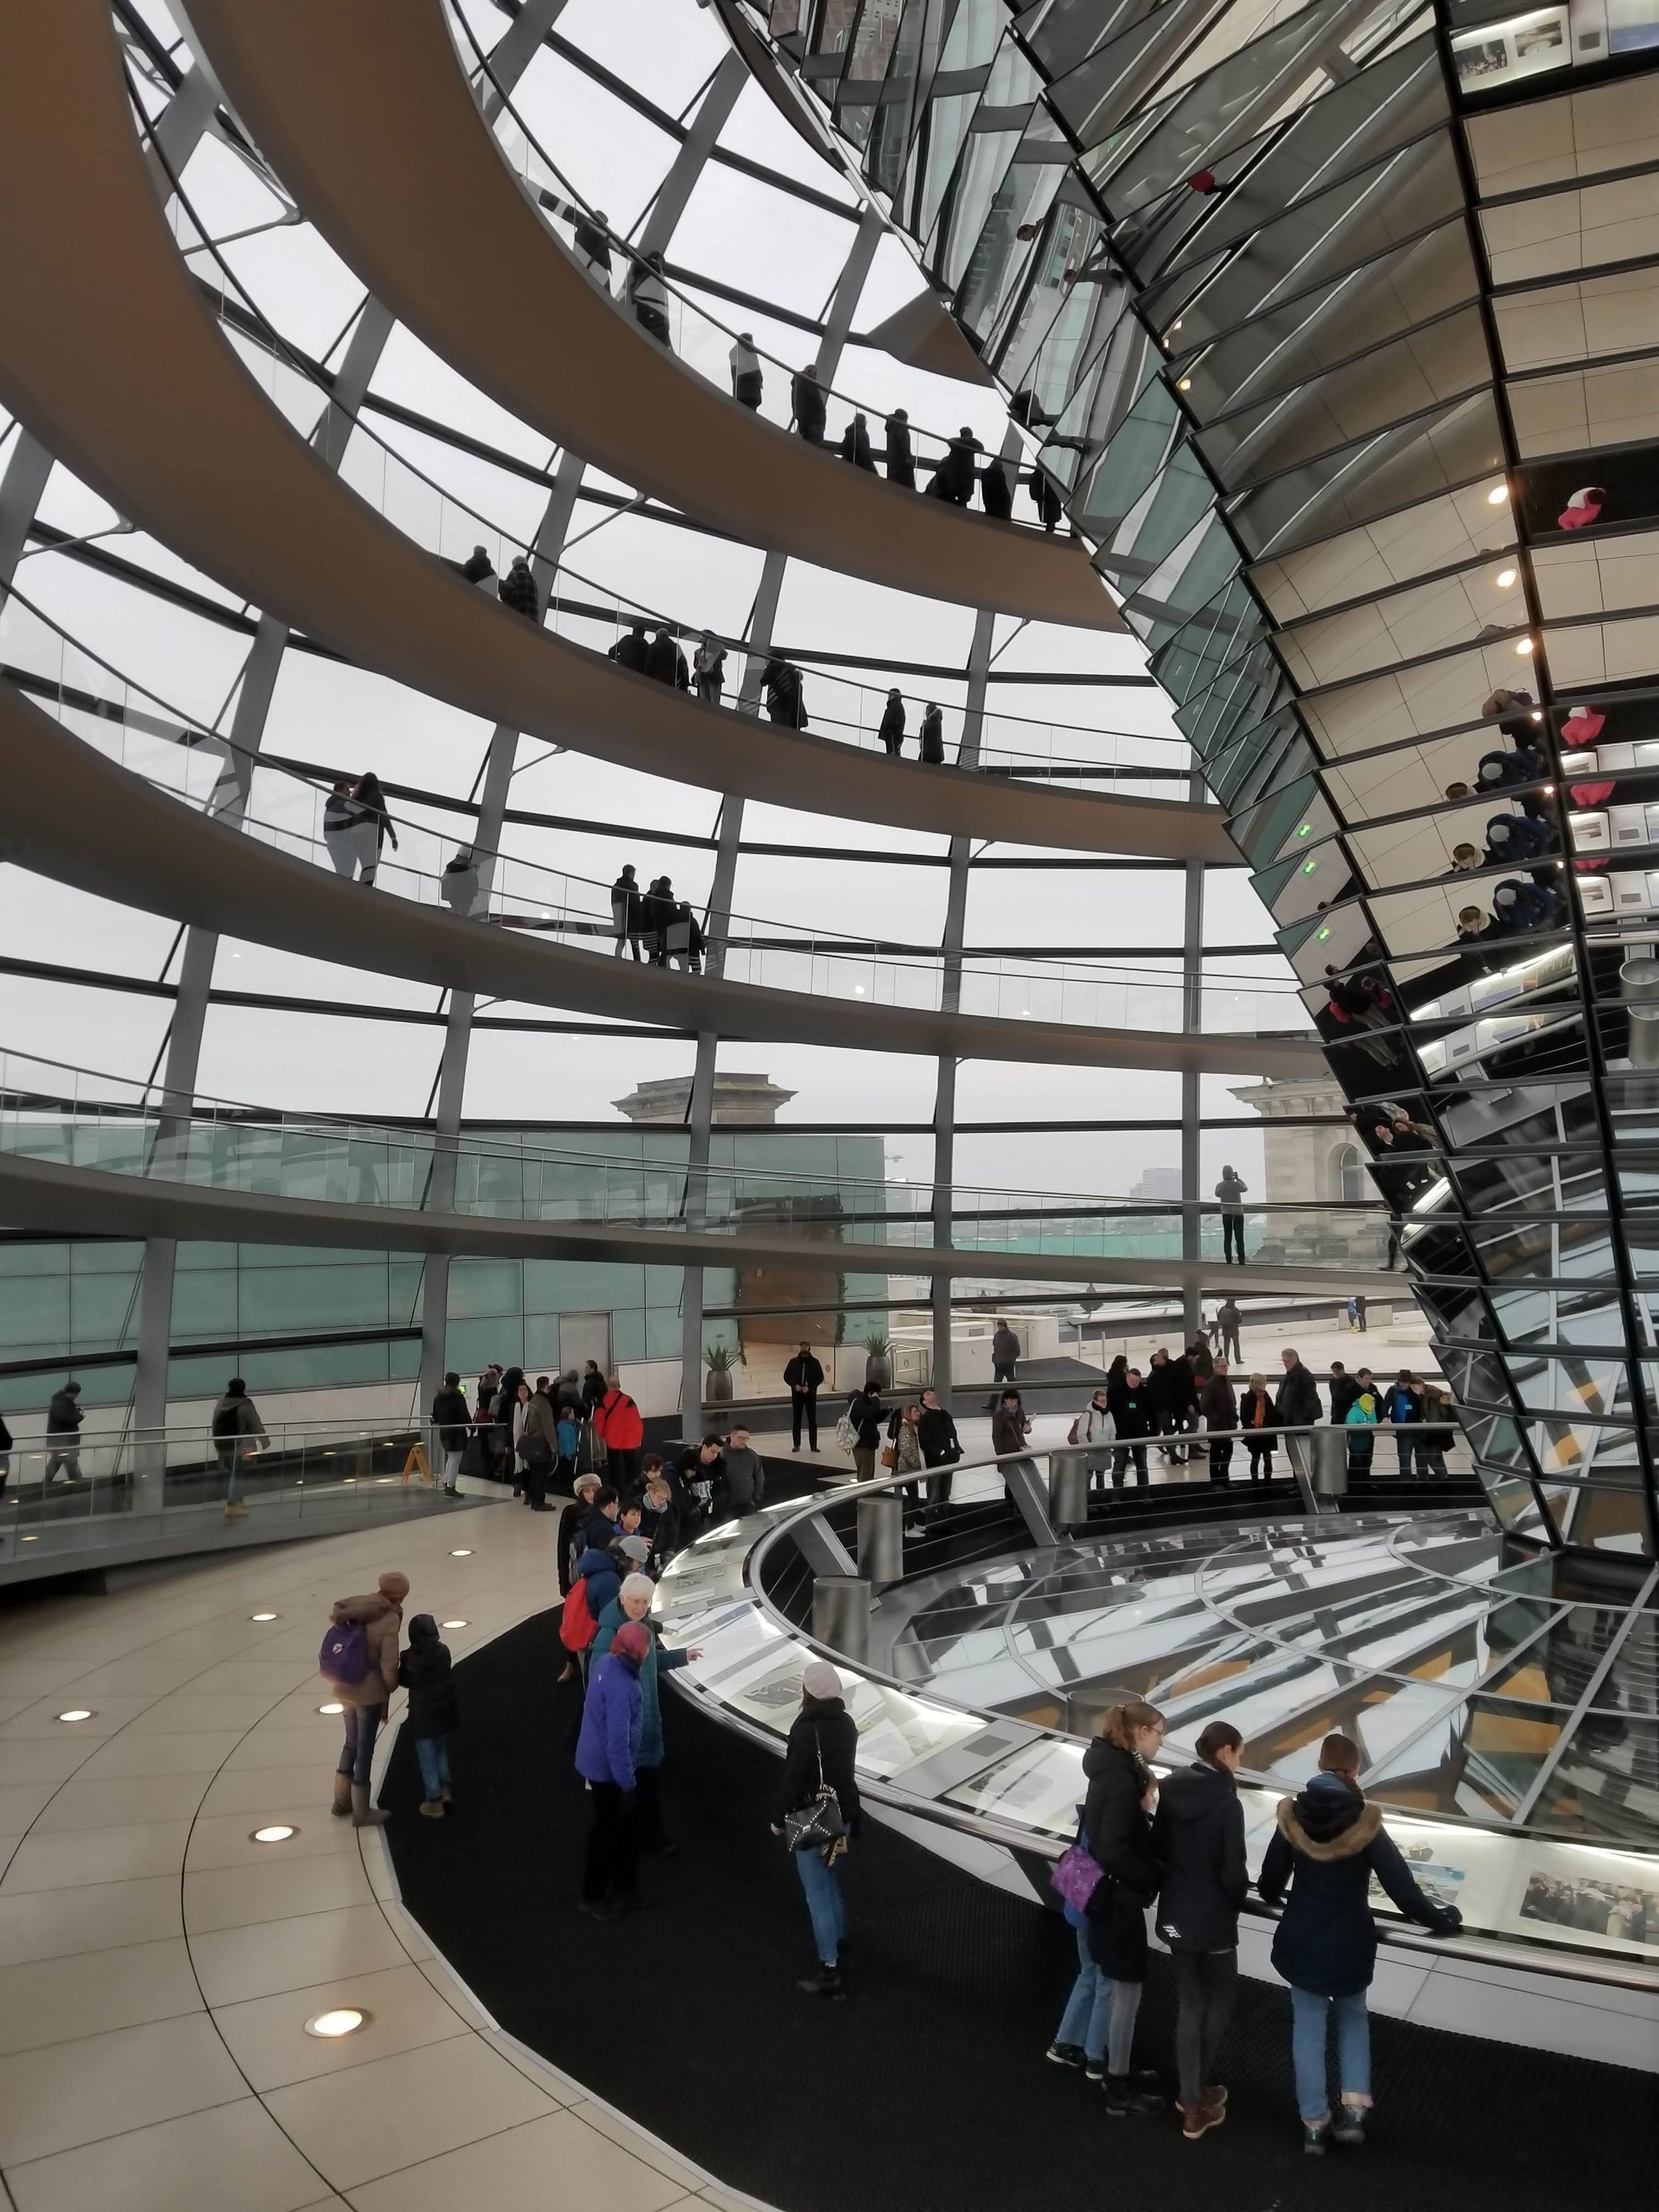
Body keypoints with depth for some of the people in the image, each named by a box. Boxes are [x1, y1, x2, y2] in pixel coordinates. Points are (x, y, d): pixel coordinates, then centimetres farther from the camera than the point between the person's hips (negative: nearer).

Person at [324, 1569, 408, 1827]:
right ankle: (361, 1812, 22)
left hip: (345, 1689, 7)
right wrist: (390, 1689, 0)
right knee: (365, 1751, 8)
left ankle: (342, 1800, 39)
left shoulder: (356, 1605, 1)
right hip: (370, 1694, -7)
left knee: (352, 1743, 25)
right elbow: (389, 1664, -18)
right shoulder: (390, 1619, -19)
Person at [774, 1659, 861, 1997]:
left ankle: (831, 1971, 5)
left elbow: (793, 1779, -21)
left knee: (818, 1894, 1)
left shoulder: (806, 1729, -24)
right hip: (844, 1814, 8)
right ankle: (838, 1938, 42)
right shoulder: (847, 1723, 0)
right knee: (830, 1882, 26)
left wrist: (779, 1819, -8)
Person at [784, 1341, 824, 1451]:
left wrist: (810, 1387, -13)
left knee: (812, 1421, 0)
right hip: (797, 1395, 1)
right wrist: (795, 1385, -11)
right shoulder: (794, 1362, 3)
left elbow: (820, 1377, -1)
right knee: (796, 1420, 3)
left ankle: (814, 1445, 4)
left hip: (810, 1395, -1)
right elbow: (786, 1376, 5)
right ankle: (797, 1445, 10)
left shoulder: (814, 1362, 1)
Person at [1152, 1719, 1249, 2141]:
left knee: (1189, 2004, 17)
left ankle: (1191, 2098, 23)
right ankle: (1196, 2092, 22)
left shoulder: (1172, 1790, -3)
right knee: (1220, 2001, 15)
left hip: (1175, 1913, 6)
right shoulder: (1226, 1802, -22)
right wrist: (1237, 1901, 2)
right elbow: (1234, 1872, -18)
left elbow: (1157, 1848, 4)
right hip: (1213, 1919, -6)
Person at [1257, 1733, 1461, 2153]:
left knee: (1308, 2028, 14)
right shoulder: (1365, 1824, -16)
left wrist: (1273, 1898, 25)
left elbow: (1270, 1883, 1)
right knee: (1353, 2017, 24)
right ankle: (1354, 2110, 14)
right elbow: (1403, 1888, -14)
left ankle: (1314, 2124, 19)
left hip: (1302, 1942, 1)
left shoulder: (1293, 1816, -9)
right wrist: (1441, 1919, 4)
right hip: (1350, 1944, -1)